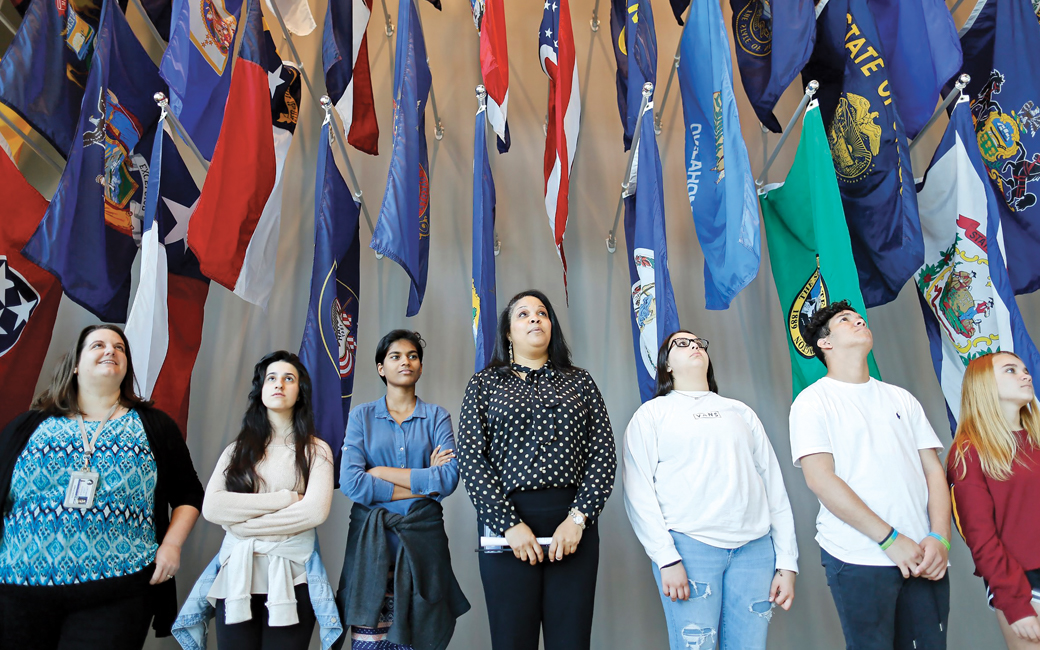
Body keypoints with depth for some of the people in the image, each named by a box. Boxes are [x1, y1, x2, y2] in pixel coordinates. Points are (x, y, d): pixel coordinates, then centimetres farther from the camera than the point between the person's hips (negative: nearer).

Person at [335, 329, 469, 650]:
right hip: (371, 539, 0)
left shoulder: (437, 417, 6)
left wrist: (382, 472, -8)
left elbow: (450, 478, -9)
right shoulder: (362, 416, 6)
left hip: (422, 538, 0)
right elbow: (350, 481, -8)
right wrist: (423, 486, -7)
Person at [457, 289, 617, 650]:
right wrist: (509, 524, -11)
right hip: (506, 522, -1)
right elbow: (472, 459, -2)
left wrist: (578, 518, -8)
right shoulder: (485, 384, 8)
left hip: (573, 523, 1)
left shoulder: (580, 381, 11)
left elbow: (604, 454, 4)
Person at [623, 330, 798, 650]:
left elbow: (775, 486, 14)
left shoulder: (741, 412, 18)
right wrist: (666, 558, -10)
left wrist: (787, 562, 7)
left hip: (755, 548, 3)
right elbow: (638, 492, -2)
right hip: (689, 546, -3)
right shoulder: (652, 413, 7)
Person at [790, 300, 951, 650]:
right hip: (860, 559, -4)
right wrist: (890, 539, -14)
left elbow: (934, 470, 10)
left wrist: (939, 538, -4)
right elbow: (820, 479, -12)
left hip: (923, 556, 5)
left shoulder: (901, 398, 14)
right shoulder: (813, 401, -3)